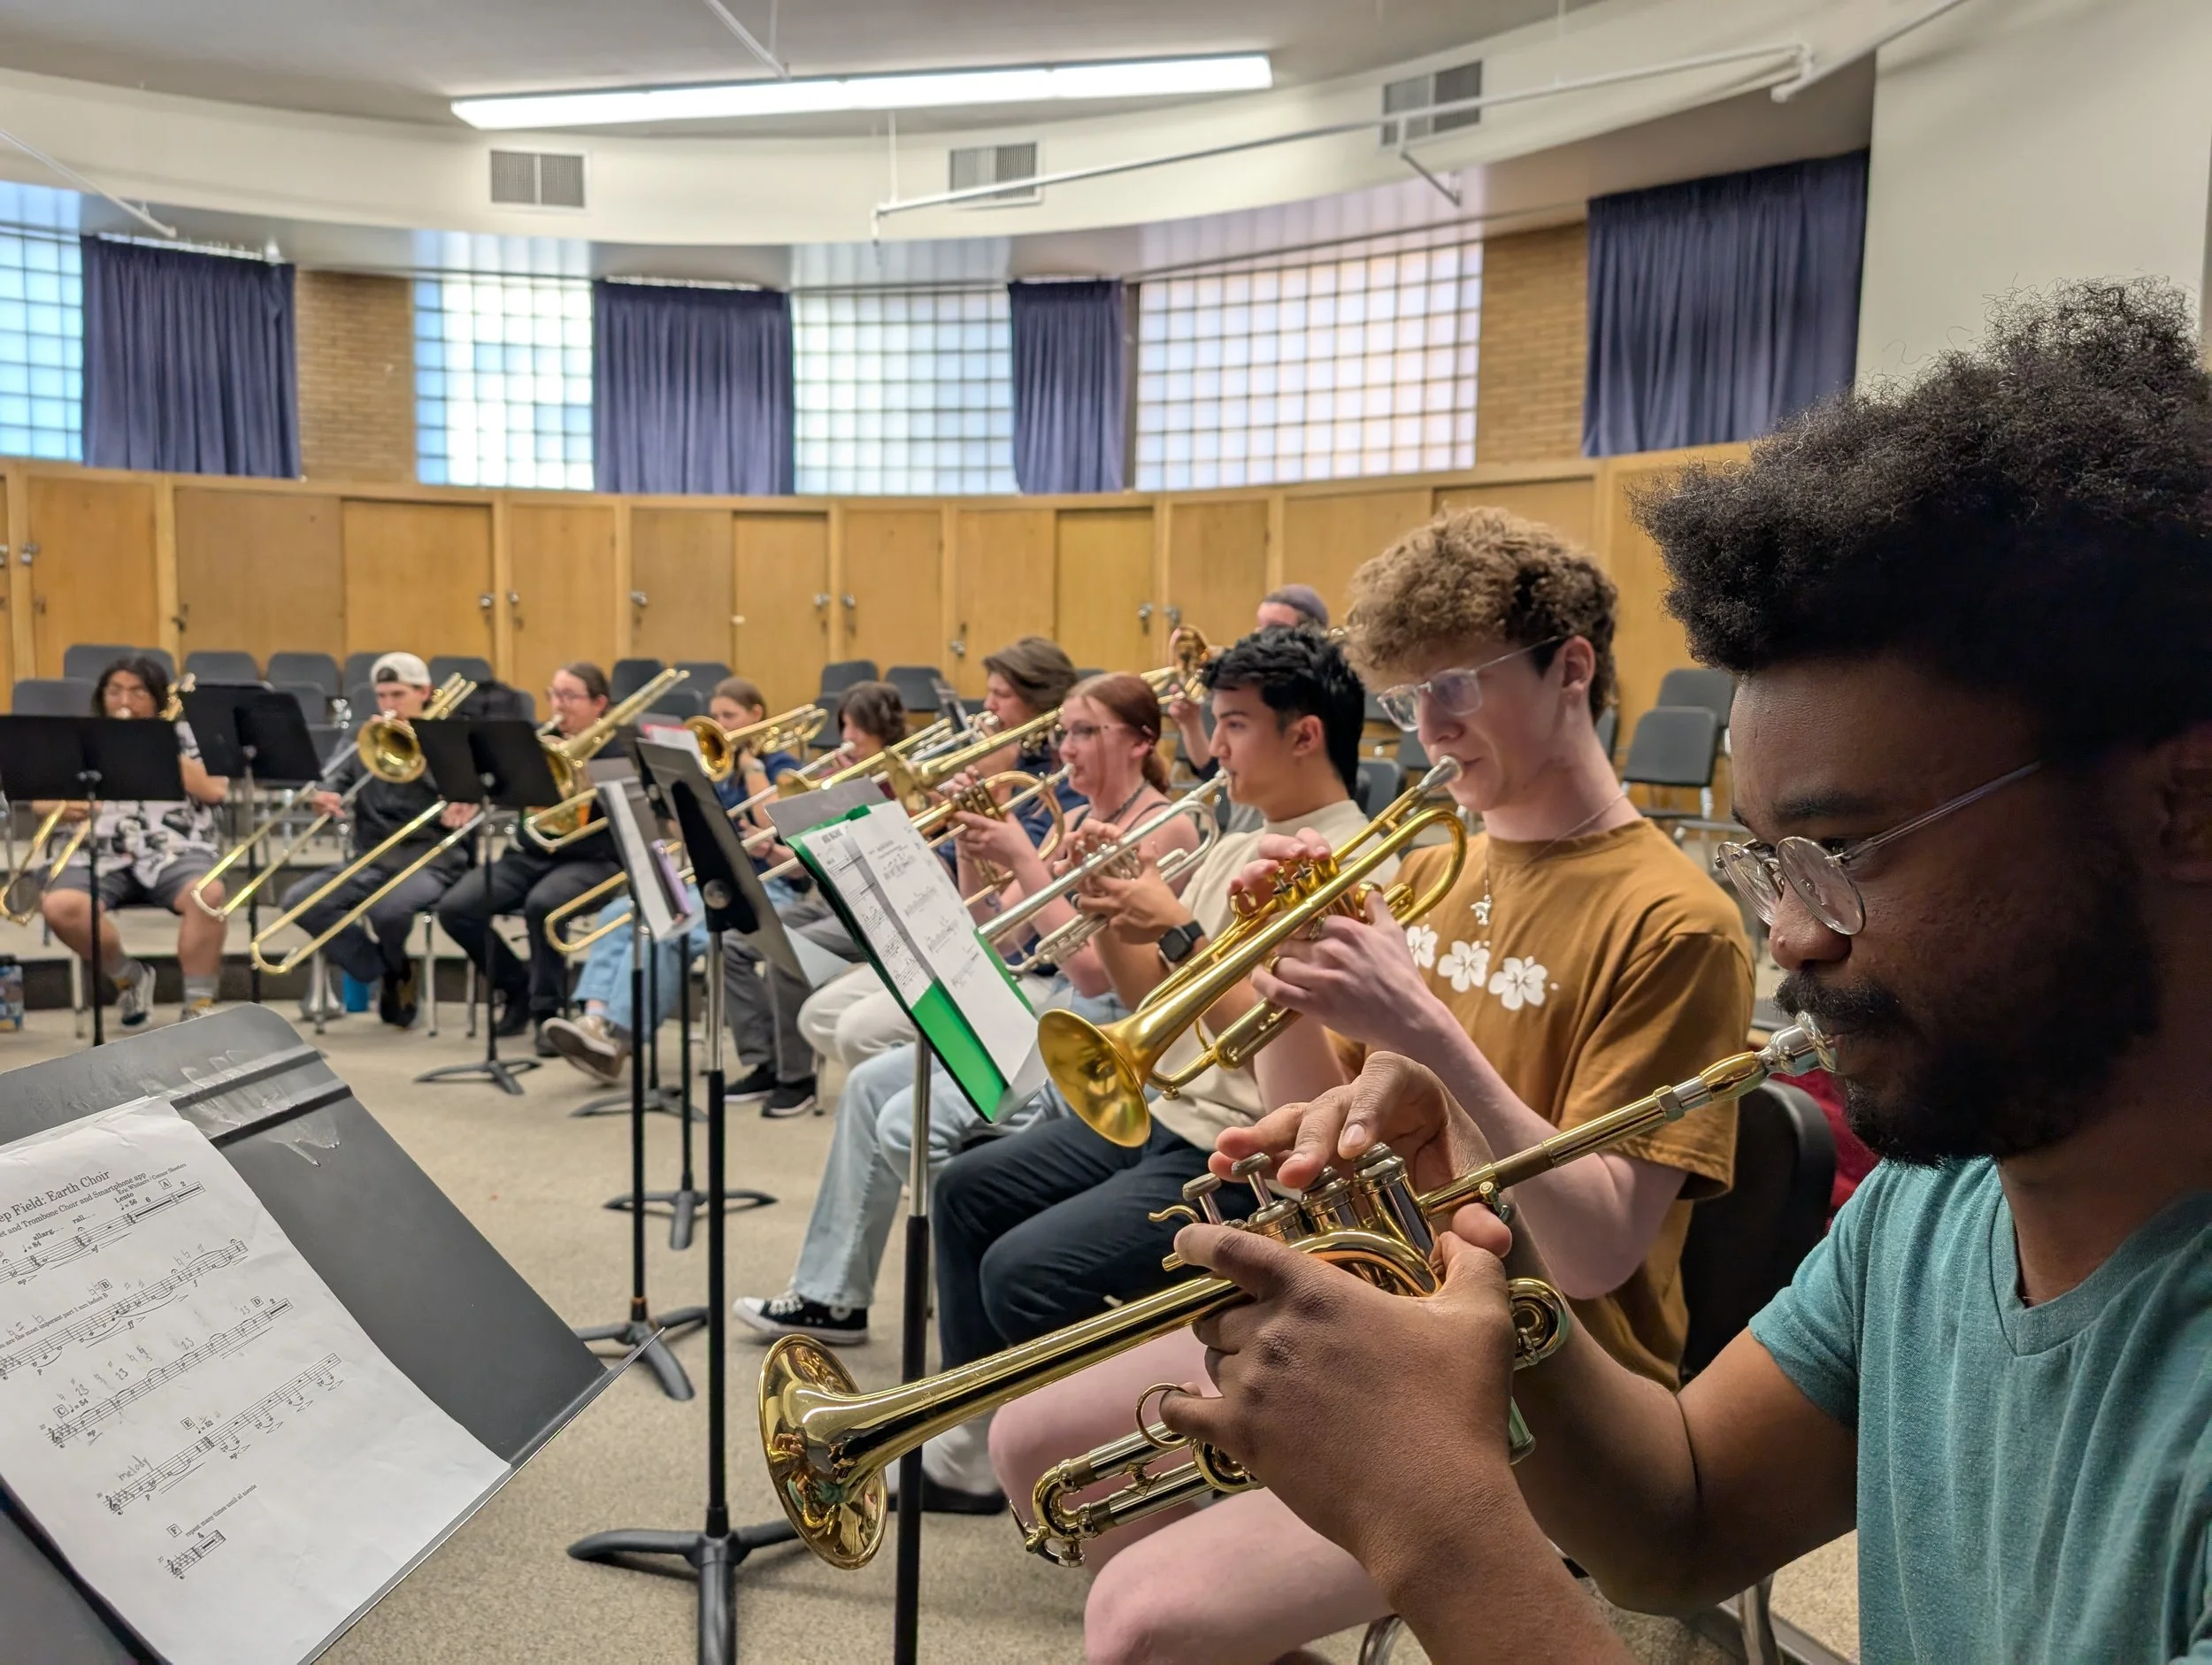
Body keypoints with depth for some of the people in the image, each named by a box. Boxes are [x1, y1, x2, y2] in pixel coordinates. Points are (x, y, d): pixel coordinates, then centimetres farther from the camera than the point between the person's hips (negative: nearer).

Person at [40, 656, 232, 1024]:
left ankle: (198, 1004, -21)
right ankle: (129, 977, 1)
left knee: (207, 893, -36)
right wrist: (61, 808, -8)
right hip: (102, 854, 3)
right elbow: (41, 801, 16)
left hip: (175, 850, -2)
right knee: (60, 907, -29)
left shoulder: (185, 734, 13)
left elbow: (214, 790, -3)